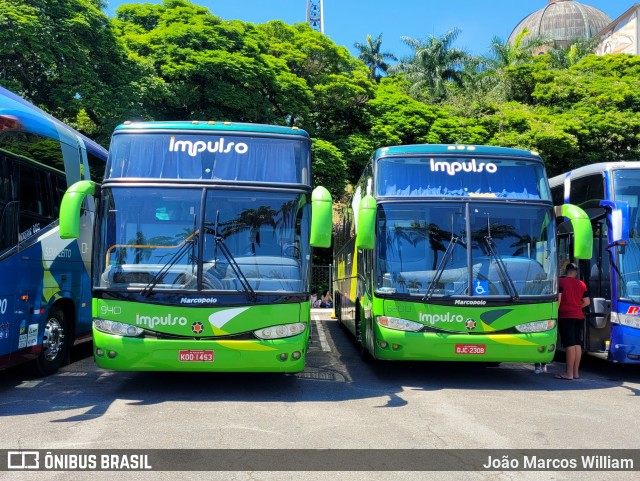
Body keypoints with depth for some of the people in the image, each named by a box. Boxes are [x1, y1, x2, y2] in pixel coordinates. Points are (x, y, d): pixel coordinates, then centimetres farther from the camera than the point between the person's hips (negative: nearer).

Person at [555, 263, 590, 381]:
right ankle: (576, 372, 12)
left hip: (565, 317, -6)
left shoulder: (561, 281, -4)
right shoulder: (582, 284, 11)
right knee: (577, 344, 8)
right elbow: (587, 302, 11)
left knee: (570, 345, -10)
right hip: (579, 317, 6)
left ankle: (569, 373, -10)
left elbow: (558, 299, -13)